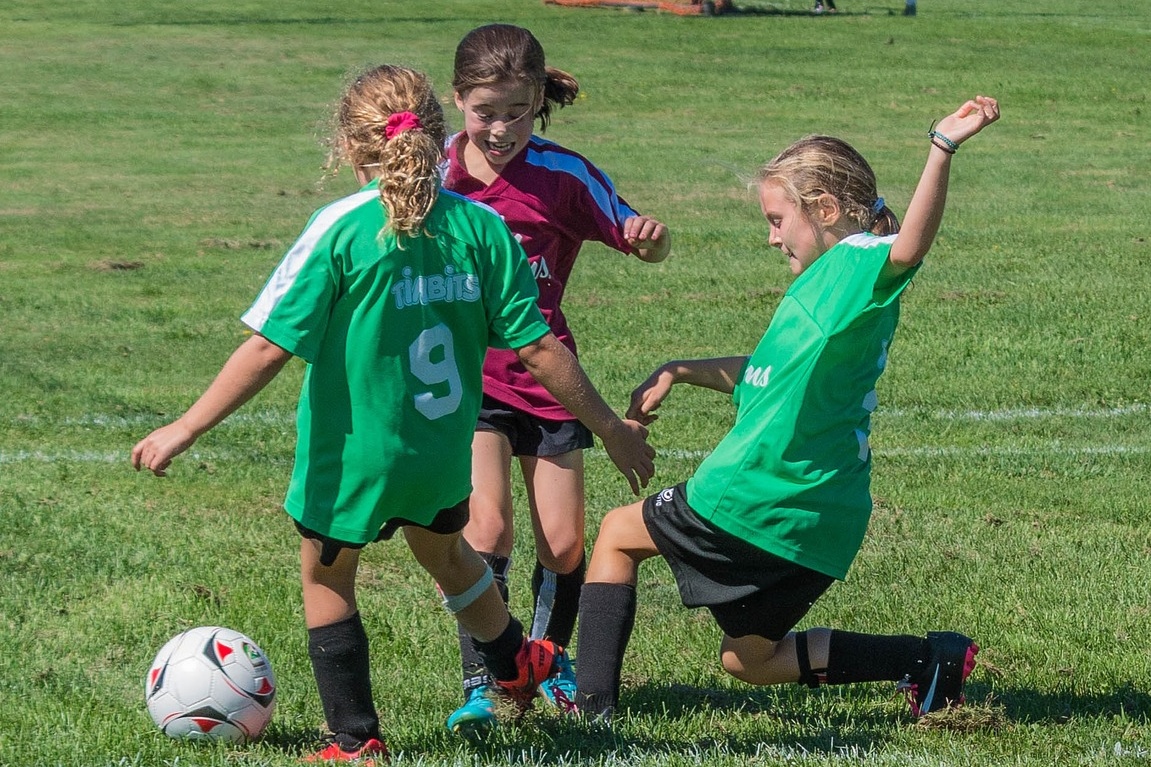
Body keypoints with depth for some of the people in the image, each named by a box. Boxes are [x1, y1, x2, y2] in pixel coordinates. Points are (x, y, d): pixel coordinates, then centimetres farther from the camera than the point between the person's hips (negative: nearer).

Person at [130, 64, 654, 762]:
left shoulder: (342, 229, -17)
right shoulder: (481, 227, -8)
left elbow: (271, 347, -20)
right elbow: (538, 349, -9)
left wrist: (186, 429, -13)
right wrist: (612, 428, 2)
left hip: (351, 453, -4)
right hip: (444, 454, 4)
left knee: (327, 578, 19)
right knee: (444, 549, 32)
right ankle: (518, 666, 53)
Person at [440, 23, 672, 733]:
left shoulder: (565, 174, -11)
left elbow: (646, 243, -7)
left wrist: (653, 236, -30)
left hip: (543, 376, 1)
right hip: (464, 377, -1)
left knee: (564, 543, 5)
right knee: (488, 526, -19)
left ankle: (550, 660, 33)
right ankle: (480, 684, -8)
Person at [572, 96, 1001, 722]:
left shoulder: (854, 263, -14)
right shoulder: (828, 286, 17)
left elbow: (908, 247, -38)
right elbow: (768, 372, 30)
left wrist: (942, 151, -51)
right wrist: (679, 372, 25)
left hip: (757, 499, -9)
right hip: (822, 522, 9)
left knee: (617, 534, 13)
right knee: (748, 660, 20)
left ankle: (593, 705, 7)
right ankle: (927, 658, 7)